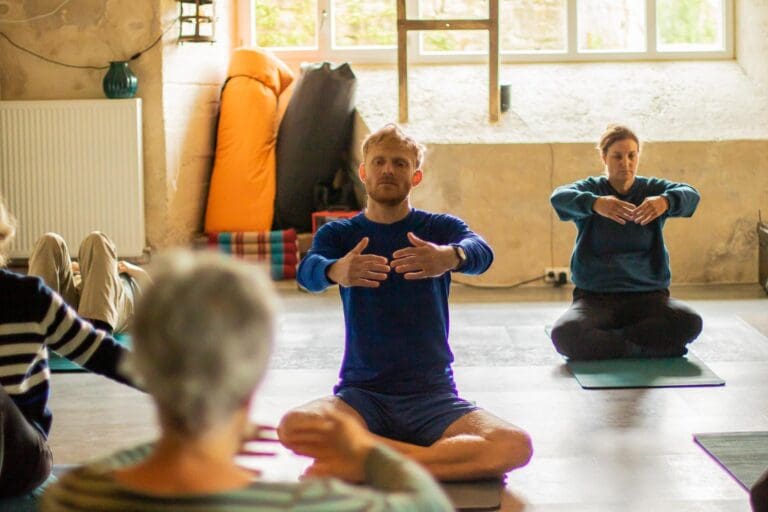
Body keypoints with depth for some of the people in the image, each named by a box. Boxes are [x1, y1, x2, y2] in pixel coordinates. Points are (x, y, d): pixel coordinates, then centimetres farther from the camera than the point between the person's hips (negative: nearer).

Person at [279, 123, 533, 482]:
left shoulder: (440, 228, 5)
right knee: (292, 427, -33)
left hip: (432, 395, 0)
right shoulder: (338, 234, 6)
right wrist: (337, 271, -42)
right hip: (361, 394, 0)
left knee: (515, 446, -28)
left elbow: (482, 252, -18)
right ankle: (445, 458, -20)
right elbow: (308, 271, -16)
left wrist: (452, 257, -44)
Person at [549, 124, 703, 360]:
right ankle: (651, 348, -17)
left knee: (689, 322, -30)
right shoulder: (590, 188, 3)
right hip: (595, 296, -1)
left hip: (648, 294, 1)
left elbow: (690, 194, -14)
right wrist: (594, 203, -43)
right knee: (563, 333, -33)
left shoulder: (653, 189, 7)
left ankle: (603, 343, -15)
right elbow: (559, 197, -20)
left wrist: (666, 201, -40)